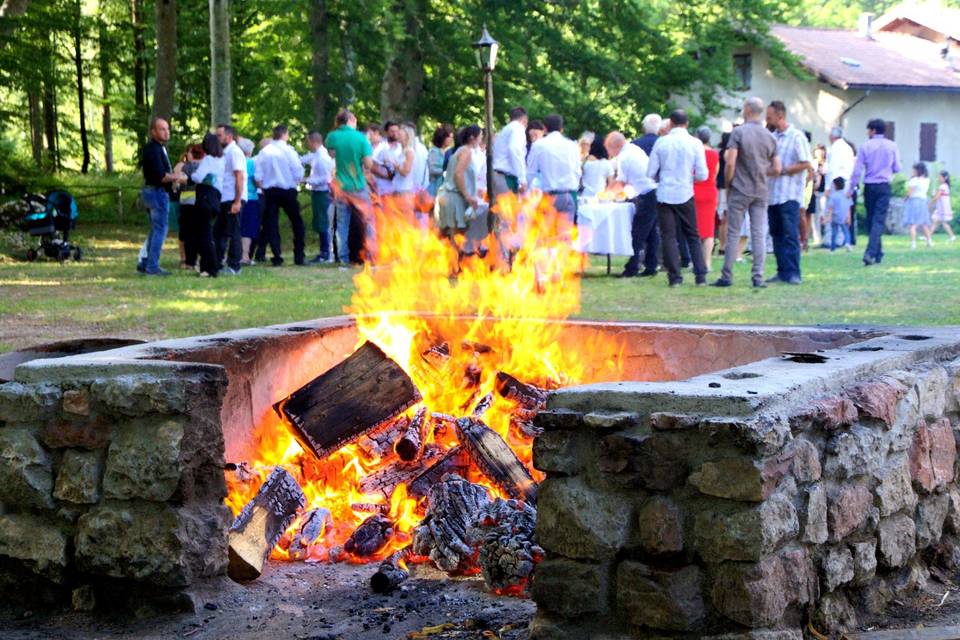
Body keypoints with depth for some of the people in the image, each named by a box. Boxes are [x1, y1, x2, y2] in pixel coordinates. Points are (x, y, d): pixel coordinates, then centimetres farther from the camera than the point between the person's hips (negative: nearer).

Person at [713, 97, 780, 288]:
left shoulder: (738, 132, -9)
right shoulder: (769, 137, 6)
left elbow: (730, 163, -15)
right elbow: (776, 169, 6)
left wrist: (727, 184, -1)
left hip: (739, 191, -4)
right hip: (761, 192, 4)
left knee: (733, 233, 3)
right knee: (759, 234, 4)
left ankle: (727, 276, 6)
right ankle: (758, 277, 1)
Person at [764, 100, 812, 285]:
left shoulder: (796, 137, -6)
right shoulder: (772, 137, 13)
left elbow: (807, 164, -11)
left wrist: (782, 171, -14)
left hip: (789, 195, -7)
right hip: (772, 195, 7)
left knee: (790, 235, -9)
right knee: (777, 235, 8)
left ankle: (793, 273, -8)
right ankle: (782, 272, 13)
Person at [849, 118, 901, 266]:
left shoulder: (865, 146, -2)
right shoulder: (891, 146, 0)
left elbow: (857, 169, -4)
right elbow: (897, 168, 4)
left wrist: (851, 188, 3)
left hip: (869, 186, 1)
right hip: (884, 186, -1)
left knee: (871, 219, 13)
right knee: (879, 220, -4)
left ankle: (878, 254, 19)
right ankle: (870, 253, -21)